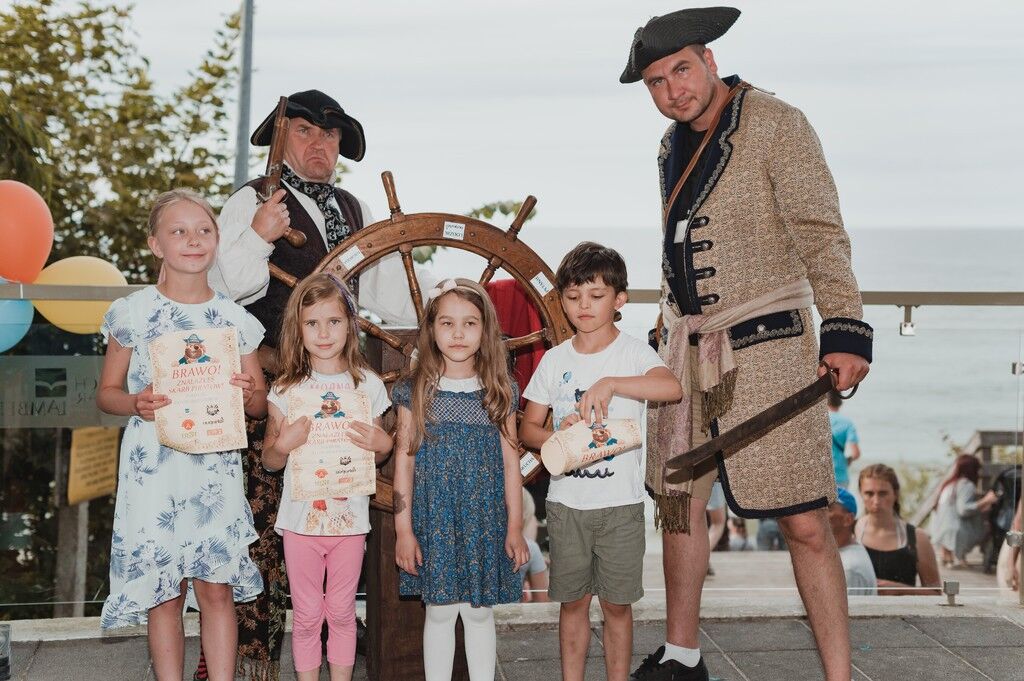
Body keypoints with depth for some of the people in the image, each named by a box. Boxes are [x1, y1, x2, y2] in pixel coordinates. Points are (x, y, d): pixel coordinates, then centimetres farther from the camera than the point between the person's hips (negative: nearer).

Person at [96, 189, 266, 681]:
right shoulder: (133, 313, 0)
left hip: (217, 470, 1)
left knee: (217, 588, 1)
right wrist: (137, 404, -15)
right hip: (152, 469, -1)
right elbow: (106, 392, 6)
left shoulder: (235, 319, 6)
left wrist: (248, 395, -11)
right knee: (164, 595, 4)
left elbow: (261, 402, 12)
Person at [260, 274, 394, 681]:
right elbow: (269, 461, 3)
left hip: (349, 519, 1)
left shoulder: (368, 385, -1)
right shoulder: (286, 389, -4)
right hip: (300, 520, 0)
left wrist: (383, 444, -12)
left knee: (341, 612, 12)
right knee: (306, 616, 10)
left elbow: (377, 454, 10)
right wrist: (284, 444, -18)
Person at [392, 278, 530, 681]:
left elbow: (510, 462, 3)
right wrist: (403, 529, -3)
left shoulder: (499, 391, 0)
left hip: (485, 519, 1)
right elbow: (404, 459, -1)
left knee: (479, 613, 10)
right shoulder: (416, 390, -3)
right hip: (433, 518, -1)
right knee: (439, 613, 8)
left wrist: (515, 528, 2)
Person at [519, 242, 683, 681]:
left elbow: (672, 387, -24)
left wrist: (609, 382, -30)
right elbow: (527, 428, 8)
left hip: (620, 501, -2)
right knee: (572, 601, 9)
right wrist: (558, 437, -13)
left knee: (617, 603, 5)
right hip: (566, 500, 3)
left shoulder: (632, 352, -3)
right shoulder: (555, 359, 6)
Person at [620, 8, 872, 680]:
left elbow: (821, 234, -16)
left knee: (805, 522, -8)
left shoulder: (776, 124, -8)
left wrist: (845, 330, -26)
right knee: (678, 504, 13)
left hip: (764, 345, -7)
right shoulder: (674, 146, 13)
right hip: (685, 348, 7)